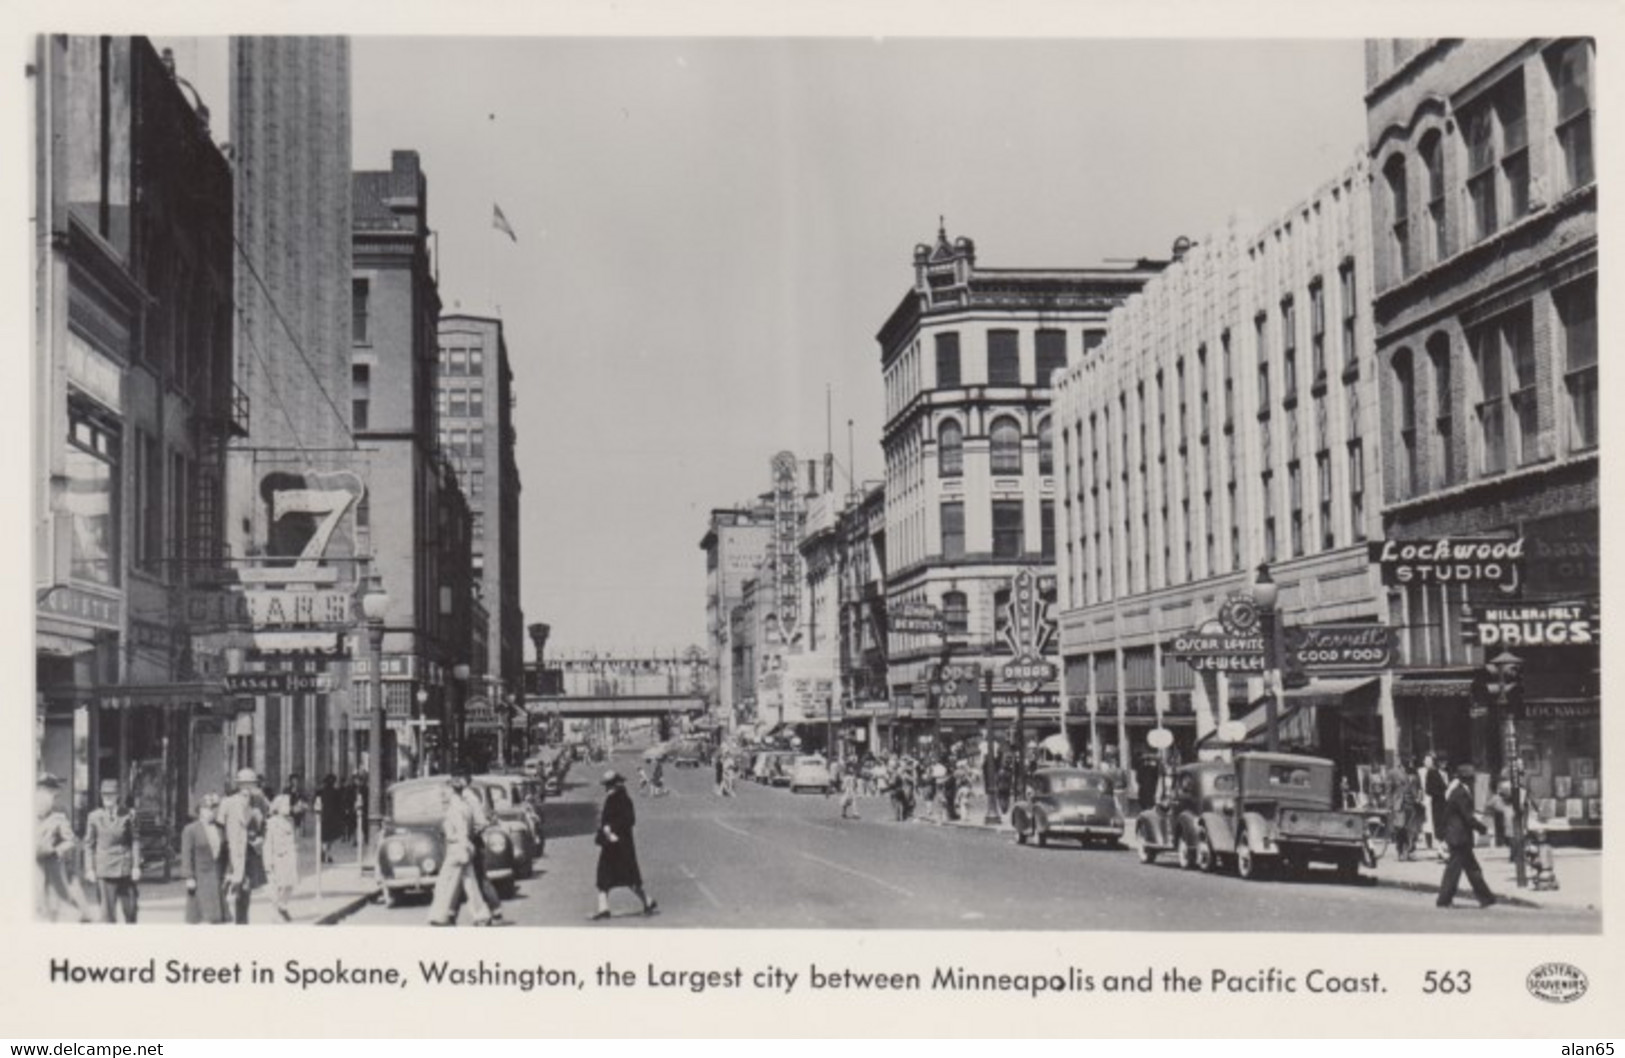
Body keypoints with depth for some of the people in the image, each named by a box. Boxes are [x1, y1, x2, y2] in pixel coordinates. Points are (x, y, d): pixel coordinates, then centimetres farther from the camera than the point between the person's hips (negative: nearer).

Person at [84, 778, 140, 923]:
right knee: (108, 908, -4)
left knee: (131, 908, 7)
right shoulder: (94, 817, 2)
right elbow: (89, 844, 5)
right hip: (105, 868, -1)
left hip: (126, 868, 1)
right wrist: (89, 869, 1)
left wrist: (136, 866, -2)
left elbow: (135, 840, 3)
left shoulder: (128, 815, 1)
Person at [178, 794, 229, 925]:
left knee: (217, 914, 1)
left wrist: (228, 874, 7)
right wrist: (189, 878, -13)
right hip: (199, 876, -4)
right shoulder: (190, 830, -4)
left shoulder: (220, 829, 9)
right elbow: (186, 855, -7)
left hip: (217, 877, 4)